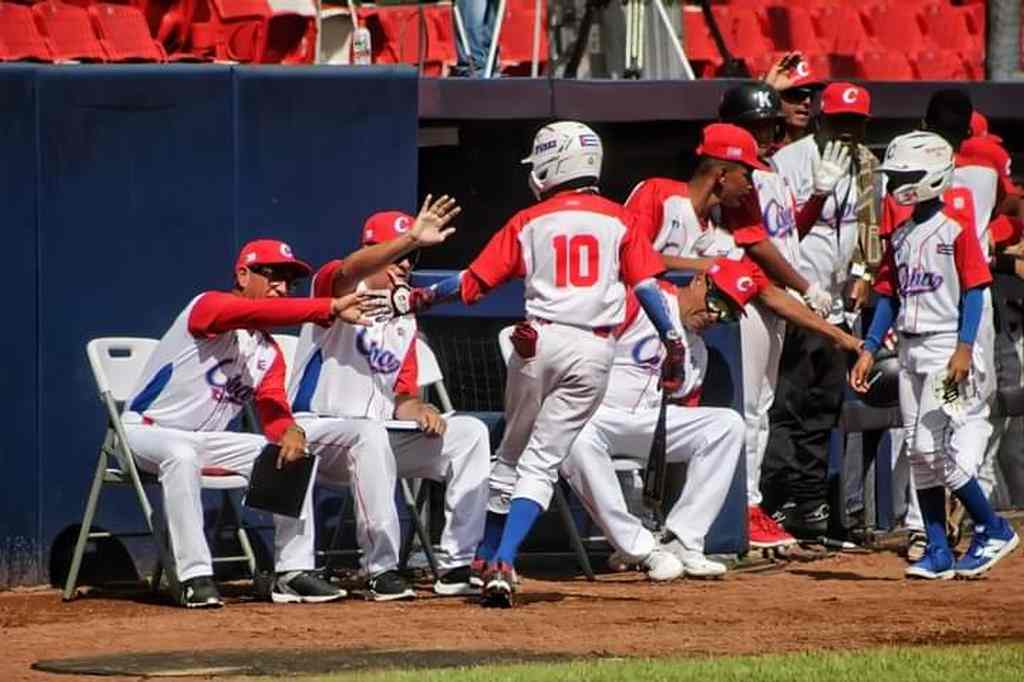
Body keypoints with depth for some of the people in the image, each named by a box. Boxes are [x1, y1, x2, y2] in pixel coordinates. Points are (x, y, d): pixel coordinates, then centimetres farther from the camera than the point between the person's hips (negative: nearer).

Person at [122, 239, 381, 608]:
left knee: (294, 453, -5)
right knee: (182, 455, -40)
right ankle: (196, 578, -37)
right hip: (148, 430, -8)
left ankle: (293, 572, -5)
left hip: (209, 442, 8)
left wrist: (290, 432, -29)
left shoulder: (269, 353, 9)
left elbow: (273, 410, -4)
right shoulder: (209, 306, -15)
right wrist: (332, 308, -43)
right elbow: (261, 313, -36)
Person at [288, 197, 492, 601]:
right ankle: (382, 571, -36)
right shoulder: (338, 287, -4)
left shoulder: (405, 321, 16)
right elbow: (351, 271, -31)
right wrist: (411, 239, -47)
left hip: (380, 440, 7)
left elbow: (402, 399, 13)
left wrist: (419, 410, -13)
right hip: (314, 433, -7)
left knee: (469, 432, -7)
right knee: (369, 433, -39)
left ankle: (456, 567, -12)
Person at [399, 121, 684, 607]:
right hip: (594, 350, 0)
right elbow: (646, 284, -2)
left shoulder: (529, 222, 5)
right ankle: (503, 564, -13)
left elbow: (473, 283, 5)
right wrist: (672, 340, 0)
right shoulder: (618, 220, 6)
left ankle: (488, 559, 24)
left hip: (539, 342, 0)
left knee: (512, 454, 18)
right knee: (541, 462, 2)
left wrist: (418, 298, 18)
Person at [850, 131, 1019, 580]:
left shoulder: (955, 228, -8)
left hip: (947, 346, -8)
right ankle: (938, 552, 9)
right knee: (920, 451, 5)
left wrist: (964, 349, -19)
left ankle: (992, 529, 1)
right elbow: (888, 297, 16)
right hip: (911, 349, 8)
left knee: (935, 446, -13)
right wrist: (869, 350, 9)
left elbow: (973, 290, -12)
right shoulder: (899, 236, 13)